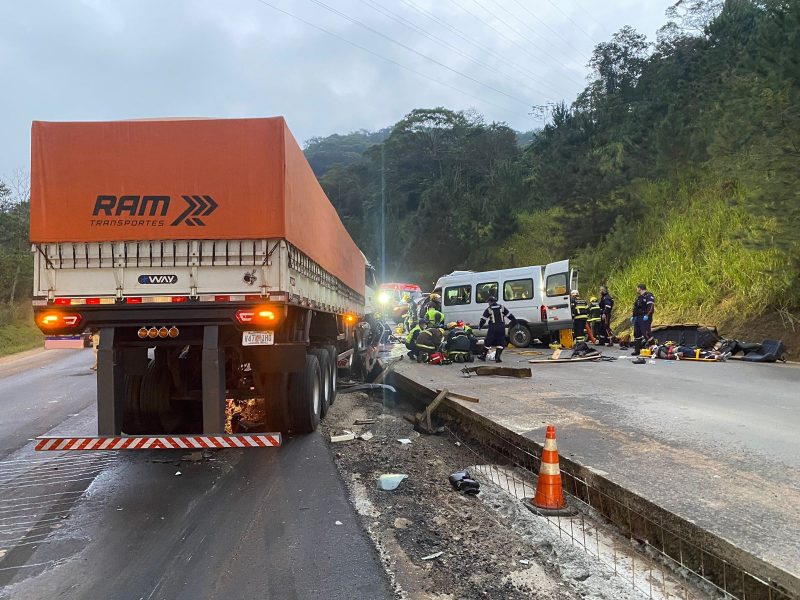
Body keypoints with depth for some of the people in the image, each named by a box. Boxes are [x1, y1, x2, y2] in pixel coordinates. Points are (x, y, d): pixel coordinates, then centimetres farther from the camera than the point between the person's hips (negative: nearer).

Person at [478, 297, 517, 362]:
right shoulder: (502, 307, 6)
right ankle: (497, 357, 1)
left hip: (493, 328, -2)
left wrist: (480, 326, 15)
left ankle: (483, 356, 17)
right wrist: (514, 321, 22)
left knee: (488, 342, 10)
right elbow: (510, 315, 11)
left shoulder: (488, 309, -1)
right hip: (501, 328, 2)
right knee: (500, 343, 9)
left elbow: (483, 319, 1)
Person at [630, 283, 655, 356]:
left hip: (645, 319, -10)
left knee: (646, 334, -15)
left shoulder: (648, 296, -8)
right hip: (637, 318, 10)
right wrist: (633, 316, 22)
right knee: (637, 334, 10)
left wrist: (647, 315, -27)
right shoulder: (639, 297, 21)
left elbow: (651, 307, -19)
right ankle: (636, 350, 16)